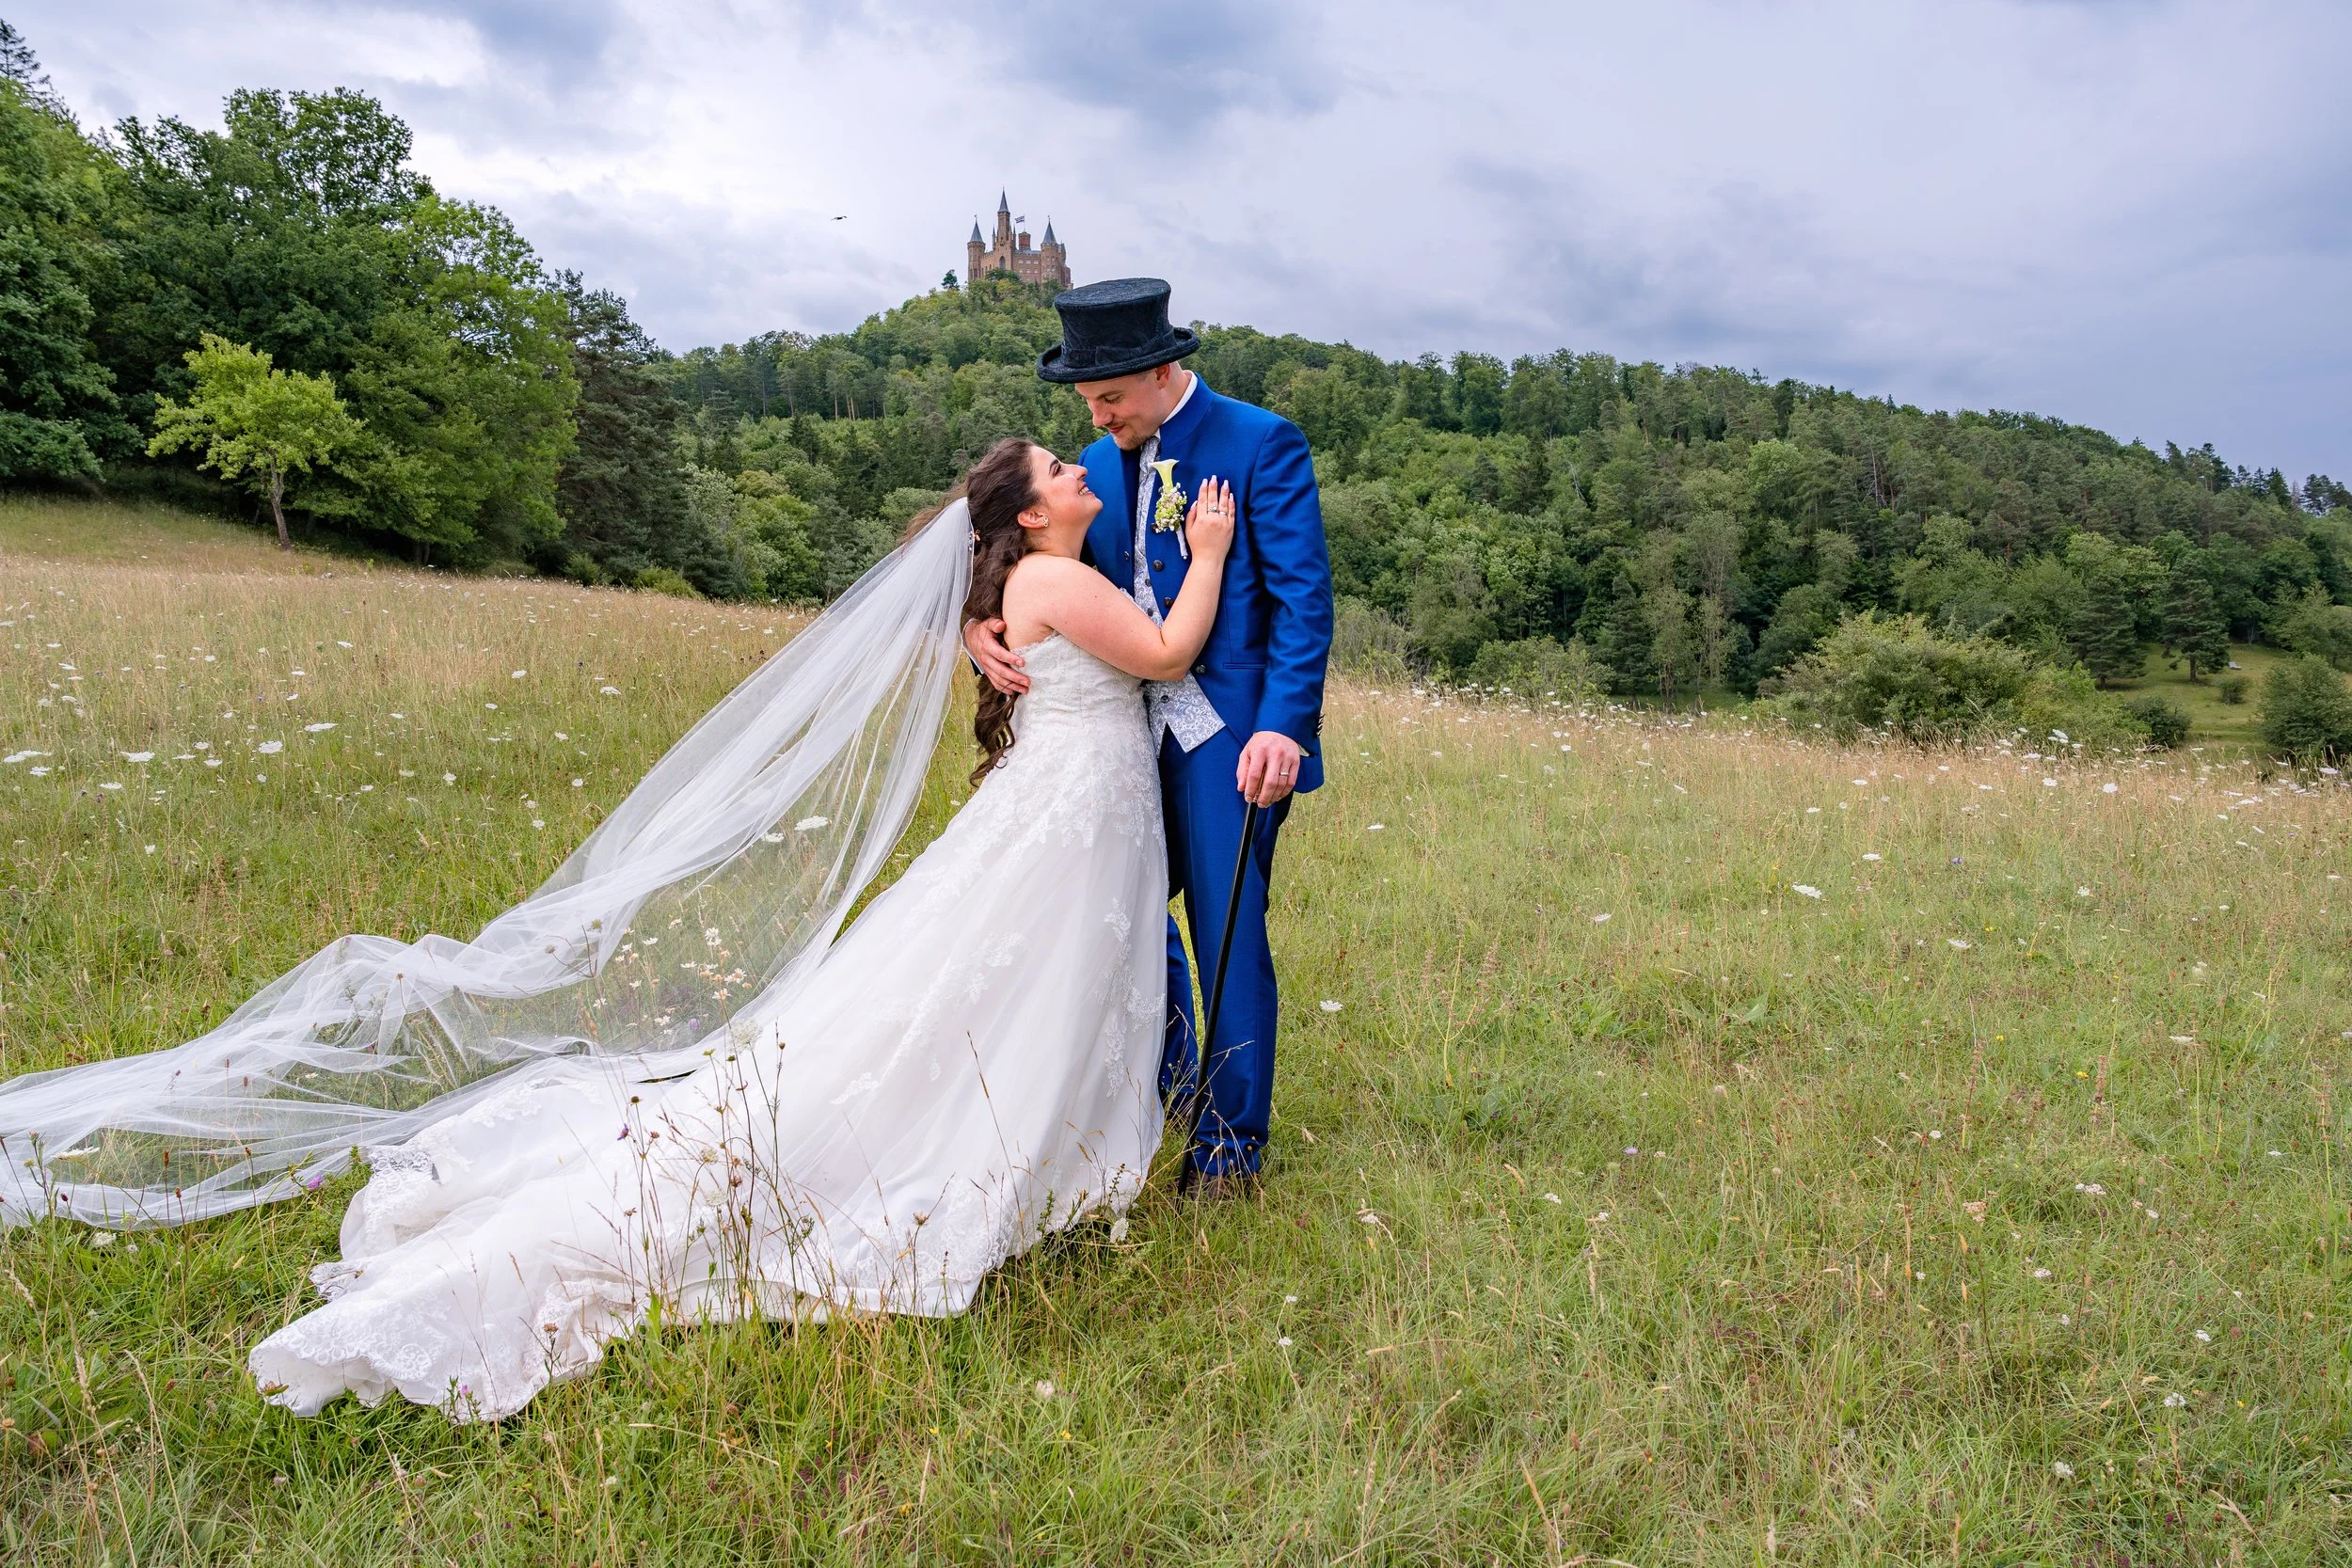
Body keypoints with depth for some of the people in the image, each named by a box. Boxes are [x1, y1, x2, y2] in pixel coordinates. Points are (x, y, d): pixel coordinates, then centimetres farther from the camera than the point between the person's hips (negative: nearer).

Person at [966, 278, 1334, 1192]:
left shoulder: (1261, 443, -5)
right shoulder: (1099, 466, 13)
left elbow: (1304, 598, -11)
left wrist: (1283, 726, -22)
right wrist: (982, 627, -9)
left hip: (1232, 732, -6)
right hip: (1137, 734, 7)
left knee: (1230, 935, -2)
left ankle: (1228, 1144, 15)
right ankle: (1171, 1083, 39)